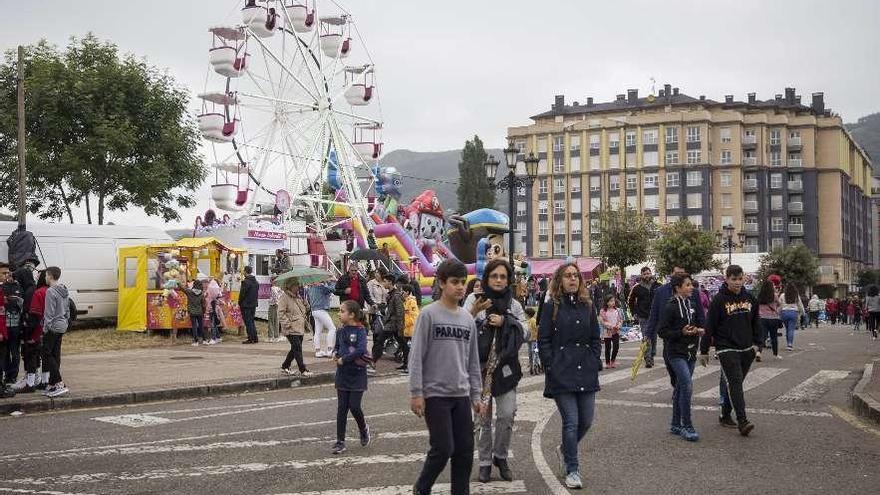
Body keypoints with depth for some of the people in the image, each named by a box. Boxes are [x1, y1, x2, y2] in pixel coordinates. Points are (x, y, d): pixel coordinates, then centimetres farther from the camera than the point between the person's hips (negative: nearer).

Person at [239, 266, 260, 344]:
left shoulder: (245, 282, -15)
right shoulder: (256, 282, 11)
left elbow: (242, 293, -15)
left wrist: (239, 303, -3)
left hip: (246, 305, -8)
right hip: (254, 304, 8)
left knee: (248, 322, -5)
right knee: (252, 321, 16)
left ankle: (250, 339, -6)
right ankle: (255, 338, 16)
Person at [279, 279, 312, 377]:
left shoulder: (298, 297, 17)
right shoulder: (284, 297, -10)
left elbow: (303, 310, 30)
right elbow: (281, 313, -16)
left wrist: (303, 320, 18)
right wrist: (288, 324, -20)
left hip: (300, 328, 9)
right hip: (291, 329, -9)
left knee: (295, 349, 13)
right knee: (297, 348, -9)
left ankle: (285, 367, 25)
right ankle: (303, 370, -6)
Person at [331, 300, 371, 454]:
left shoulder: (360, 331, -11)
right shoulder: (341, 331, 6)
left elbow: (361, 350, -24)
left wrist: (343, 359, -18)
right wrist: (335, 354, -2)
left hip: (357, 376, -5)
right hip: (342, 375, 5)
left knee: (354, 406, -5)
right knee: (342, 408, 5)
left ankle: (364, 429, 25)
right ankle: (340, 441, 10)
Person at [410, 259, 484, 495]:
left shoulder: (468, 318, 9)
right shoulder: (428, 314, -8)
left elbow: (473, 360, 14)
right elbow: (416, 356, -9)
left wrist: (476, 395, 12)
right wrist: (416, 393, -13)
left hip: (461, 395, 5)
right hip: (435, 394, -5)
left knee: (465, 450, 5)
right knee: (443, 448, -7)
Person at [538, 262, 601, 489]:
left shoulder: (587, 306, 11)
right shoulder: (551, 307, -2)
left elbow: (596, 339, 15)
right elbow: (543, 340, -3)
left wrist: (594, 362, 4)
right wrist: (552, 367, -8)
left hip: (586, 374, 5)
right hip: (562, 375, -5)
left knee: (586, 421, 7)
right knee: (571, 422, -6)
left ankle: (564, 450, 35)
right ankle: (572, 470, 8)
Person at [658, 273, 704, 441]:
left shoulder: (690, 305, 11)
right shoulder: (671, 307, -13)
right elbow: (661, 331, -14)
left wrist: (698, 331, 4)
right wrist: (682, 332, -22)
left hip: (690, 353, 8)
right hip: (676, 353, -8)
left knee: (680, 388, 14)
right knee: (687, 385, -17)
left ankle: (676, 425, 23)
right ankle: (687, 426, -11)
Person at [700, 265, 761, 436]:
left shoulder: (749, 298, 7)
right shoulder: (719, 300, -8)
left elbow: (756, 323, 18)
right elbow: (709, 327, -6)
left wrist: (757, 343, 11)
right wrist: (704, 351, -5)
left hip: (746, 350, 5)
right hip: (726, 349, -5)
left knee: (735, 384, 11)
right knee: (735, 382, -14)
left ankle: (725, 416, 25)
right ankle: (742, 421, -20)